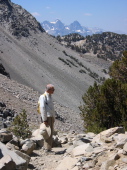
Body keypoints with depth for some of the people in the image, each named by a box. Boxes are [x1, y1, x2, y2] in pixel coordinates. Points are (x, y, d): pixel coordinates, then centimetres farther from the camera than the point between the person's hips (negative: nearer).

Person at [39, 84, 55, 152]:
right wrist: (44, 119, -19)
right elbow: (42, 108, -16)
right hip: (47, 116, -9)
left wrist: (53, 118, 19)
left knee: (50, 132, 12)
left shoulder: (50, 96, 18)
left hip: (51, 116, 9)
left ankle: (46, 147, 21)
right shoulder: (43, 97, -9)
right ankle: (47, 148, -5)